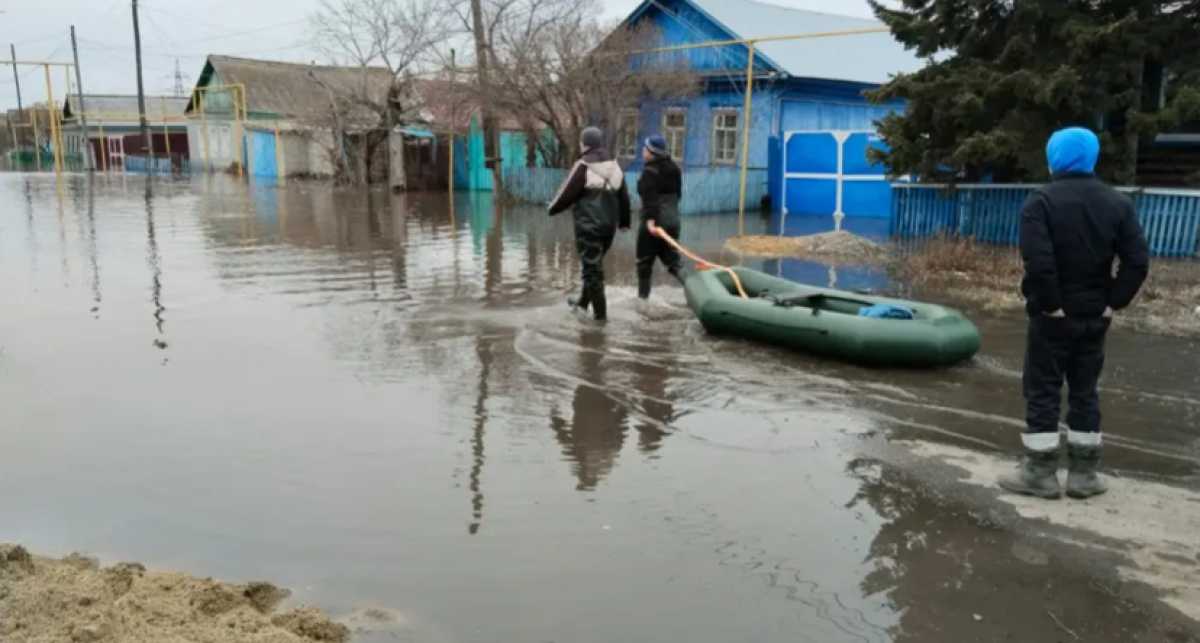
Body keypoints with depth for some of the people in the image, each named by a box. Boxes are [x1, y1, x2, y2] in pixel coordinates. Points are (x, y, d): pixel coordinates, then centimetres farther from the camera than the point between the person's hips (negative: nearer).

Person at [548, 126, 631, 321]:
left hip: (588, 224, -7)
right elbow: (623, 196, 14)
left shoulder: (584, 166, -12)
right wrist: (624, 221, 25)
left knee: (591, 266, -2)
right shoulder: (615, 166, 9)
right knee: (595, 263, 21)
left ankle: (600, 311, -1)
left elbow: (568, 193, -9)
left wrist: (553, 208, 9)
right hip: (609, 224, 7)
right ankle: (583, 301, 35)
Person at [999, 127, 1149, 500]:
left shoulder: (1042, 202, -12)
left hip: (1053, 316, -5)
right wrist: (1113, 303, 0)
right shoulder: (1118, 203, 4)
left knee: (1043, 392, 3)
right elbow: (1138, 261, -3)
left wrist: (1051, 304, -13)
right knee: (1085, 393, 13)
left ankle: (1040, 473, 7)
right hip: (1095, 315, 5)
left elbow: (1038, 262, -23)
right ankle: (1084, 474, 19)